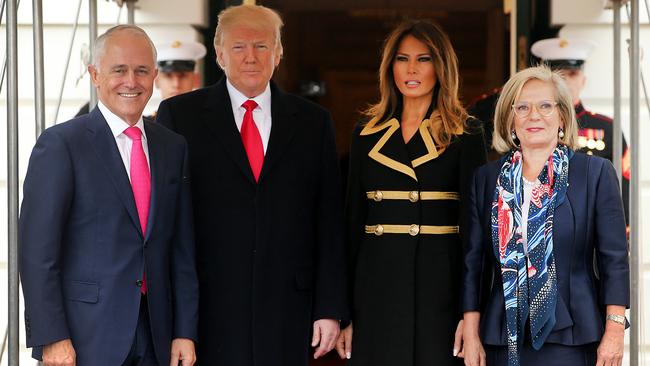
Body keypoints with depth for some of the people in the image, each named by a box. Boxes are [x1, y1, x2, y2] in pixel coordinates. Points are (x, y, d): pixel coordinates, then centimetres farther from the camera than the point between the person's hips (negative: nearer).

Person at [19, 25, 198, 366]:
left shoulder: (173, 147, 11)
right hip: (86, 338, -4)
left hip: (155, 338, 5)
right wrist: (51, 338, -14)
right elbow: (37, 250, -9)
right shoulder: (60, 144, -6)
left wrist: (185, 332, 5)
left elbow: (183, 249, 11)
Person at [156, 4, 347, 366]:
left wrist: (330, 308, 3)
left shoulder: (314, 122, 10)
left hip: (287, 307, 2)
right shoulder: (179, 115, 4)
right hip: (208, 308, -2)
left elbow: (330, 223, 8)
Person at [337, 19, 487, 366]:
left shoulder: (465, 134, 1)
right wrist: (345, 313, 6)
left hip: (441, 284, -3)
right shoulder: (367, 135, 11)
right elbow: (353, 221, 11)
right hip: (378, 284, 3)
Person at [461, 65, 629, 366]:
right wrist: (470, 334, 3)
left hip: (571, 339, -2)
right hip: (504, 340, 2)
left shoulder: (597, 173, 2)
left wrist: (614, 331, -8)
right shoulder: (486, 179, 10)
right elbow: (474, 261, 9)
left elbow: (614, 259, -1)